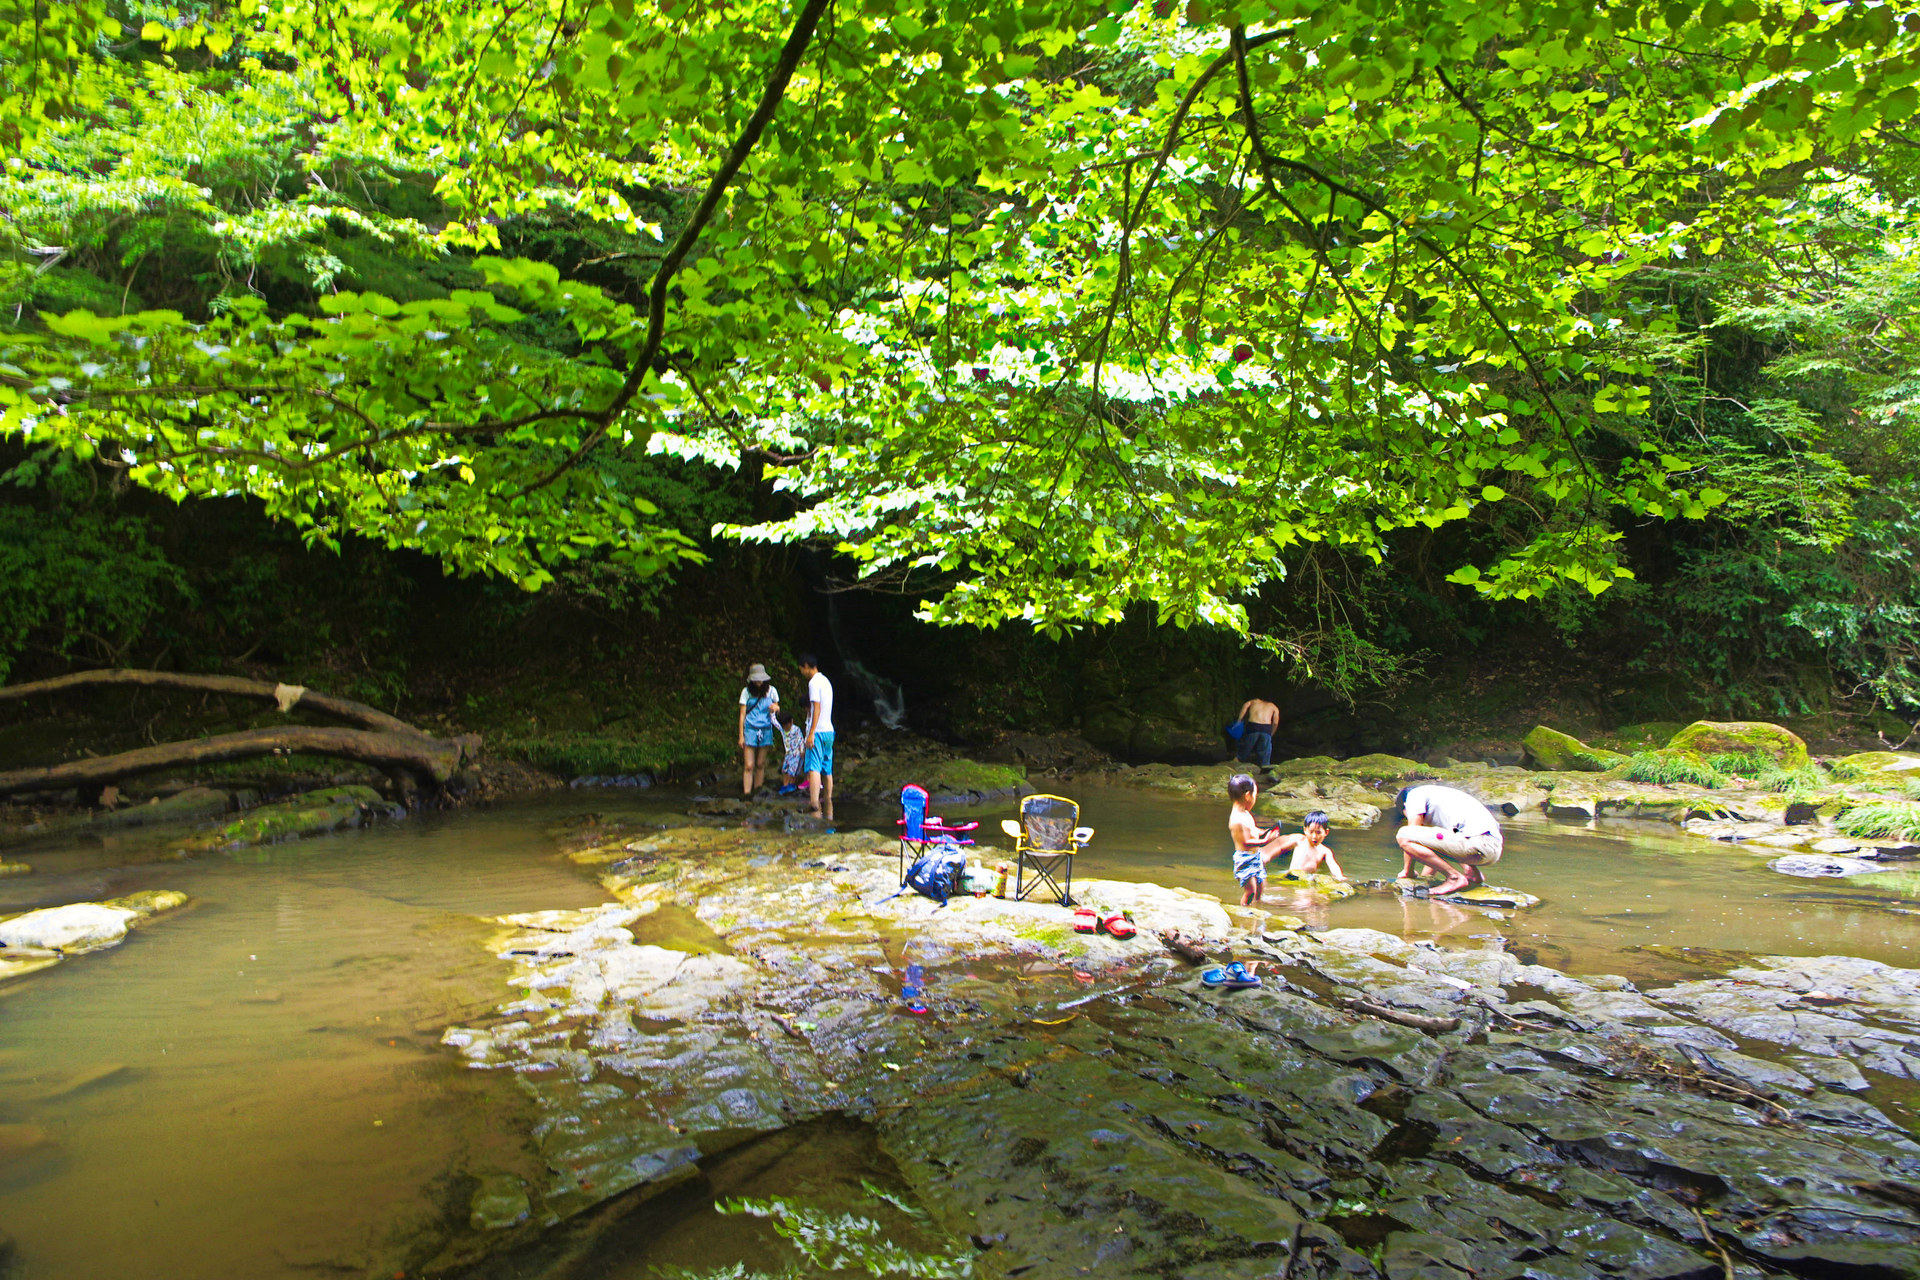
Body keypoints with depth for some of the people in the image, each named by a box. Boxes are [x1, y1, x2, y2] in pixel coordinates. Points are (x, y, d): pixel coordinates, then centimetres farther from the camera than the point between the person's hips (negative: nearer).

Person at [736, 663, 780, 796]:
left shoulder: (771, 691, 6)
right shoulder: (746, 692, 1)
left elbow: (777, 710, 16)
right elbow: (742, 715, 2)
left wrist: (775, 708, -10)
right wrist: (741, 736, -1)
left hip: (766, 730, 2)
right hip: (750, 730, -2)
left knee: (761, 764, 5)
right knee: (749, 765, -8)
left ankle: (758, 791, 13)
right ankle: (746, 794, -8)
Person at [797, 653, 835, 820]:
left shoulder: (814, 682, -10)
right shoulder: (826, 681, 18)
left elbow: (817, 708, -17)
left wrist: (811, 733, -19)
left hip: (818, 731, -9)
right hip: (829, 731, 9)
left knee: (814, 768, -16)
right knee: (827, 770, 12)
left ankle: (815, 805, -29)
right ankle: (828, 810, 16)